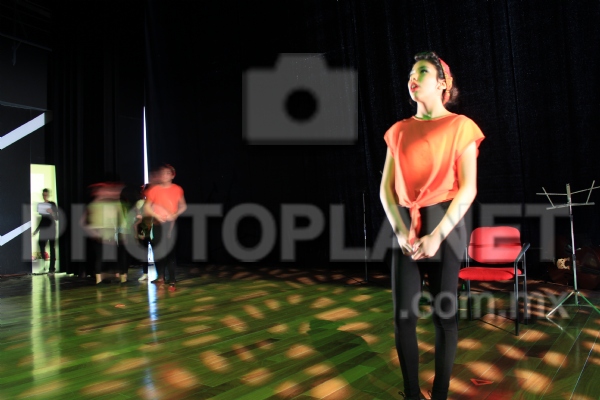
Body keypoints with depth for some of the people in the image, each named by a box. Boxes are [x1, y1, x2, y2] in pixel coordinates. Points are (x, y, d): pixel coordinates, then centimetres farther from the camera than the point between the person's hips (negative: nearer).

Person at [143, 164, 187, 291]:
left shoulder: (177, 189, 4)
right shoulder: (154, 189, 0)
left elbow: (183, 206, 10)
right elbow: (146, 207, 3)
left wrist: (175, 215, -7)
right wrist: (156, 215, -13)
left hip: (171, 223, 0)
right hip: (158, 224, 0)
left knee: (171, 251, -5)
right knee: (158, 250, 1)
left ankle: (172, 281, -1)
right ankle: (160, 277, 20)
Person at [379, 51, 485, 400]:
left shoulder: (460, 126, 0)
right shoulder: (399, 131, 11)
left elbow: (468, 189, -7)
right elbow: (386, 189, 6)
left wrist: (437, 235, -15)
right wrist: (401, 230, -10)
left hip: (444, 225, -3)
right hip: (405, 228, 4)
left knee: (444, 313, 4)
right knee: (403, 314, 2)